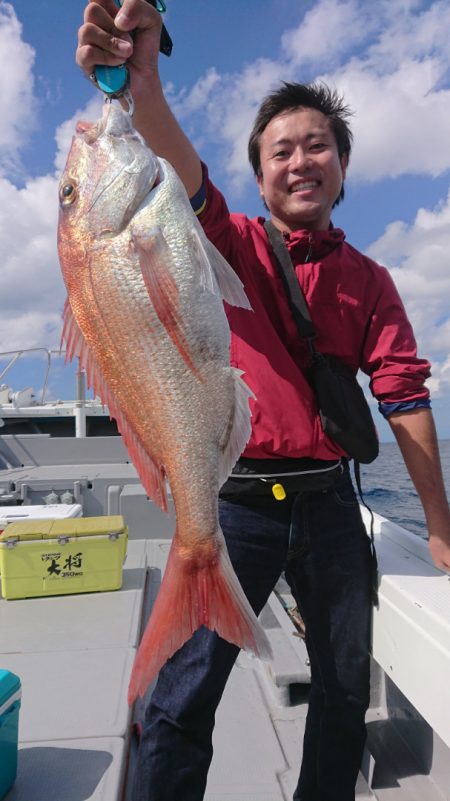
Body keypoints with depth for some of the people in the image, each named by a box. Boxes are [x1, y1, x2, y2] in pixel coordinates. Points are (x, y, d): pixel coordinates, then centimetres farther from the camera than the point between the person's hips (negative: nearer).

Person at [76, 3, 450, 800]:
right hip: (235, 500, -3)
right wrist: (142, 84, -43)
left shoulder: (368, 280, 7)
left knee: (346, 689, 17)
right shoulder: (232, 245, 0)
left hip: (329, 501, 4)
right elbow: (186, 182, -23)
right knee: (184, 695, 0)